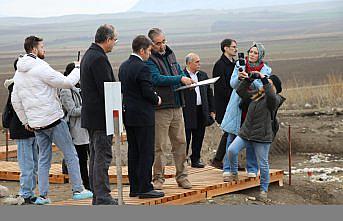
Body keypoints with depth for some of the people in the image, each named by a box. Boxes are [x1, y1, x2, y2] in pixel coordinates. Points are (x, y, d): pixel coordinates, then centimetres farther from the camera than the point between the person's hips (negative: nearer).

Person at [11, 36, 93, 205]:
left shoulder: (19, 73, 11)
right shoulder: (40, 68, -15)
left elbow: (15, 100, 16)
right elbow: (67, 83, -15)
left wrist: (25, 121, 22)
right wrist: (78, 69, 1)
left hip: (36, 123, 7)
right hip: (53, 120, -7)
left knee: (44, 158, 13)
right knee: (71, 155, 2)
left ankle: (42, 195, 9)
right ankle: (78, 190, 3)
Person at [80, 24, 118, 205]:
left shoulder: (88, 55, 15)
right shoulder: (99, 58, -18)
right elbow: (106, 89, -21)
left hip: (90, 115, 10)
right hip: (101, 116, -10)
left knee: (96, 156, 14)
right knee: (102, 157, -8)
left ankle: (97, 195, 19)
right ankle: (102, 197, -7)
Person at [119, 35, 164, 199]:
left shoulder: (123, 67, 10)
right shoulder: (142, 68, -17)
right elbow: (148, 92, -19)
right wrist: (157, 100, 1)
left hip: (128, 115, 9)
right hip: (143, 116, -9)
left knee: (133, 152, 12)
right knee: (146, 153, -3)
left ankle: (134, 188, 15)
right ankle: (145, 188, -3)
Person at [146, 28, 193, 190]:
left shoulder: (170, 54, 15)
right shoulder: (149, 60, -9)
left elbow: (179, 71, 25)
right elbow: (157, 79, -21)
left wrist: (187, 79, 3)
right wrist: (180, 79, -23)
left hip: (176, 106, 7)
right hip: (160, 108, -7)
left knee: (180, 142, 9)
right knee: (159, 146, -2)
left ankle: (182, 176, 16)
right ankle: (158, 178, 5)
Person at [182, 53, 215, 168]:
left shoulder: (203, 75, 14)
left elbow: (209, 93, 16)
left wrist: (211, 110, 13)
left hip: (201, 111, 6)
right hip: (187, 111, -6)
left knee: (199, 137, 10)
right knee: (186, 137, -1)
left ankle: (196, 159, 20)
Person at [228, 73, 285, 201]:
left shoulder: (275, 99, -6)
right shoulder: (256, 95, 14)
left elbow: (271, 95, -29)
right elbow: (241, 92, 17)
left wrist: (263, 78, -25)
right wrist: (248, 79, 5)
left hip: (262, 137, -5)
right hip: (246, 132, 5)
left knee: (263, 164, 1)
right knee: (232, 150, -12)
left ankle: (264, 190, 16)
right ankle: (234, 174, 12)